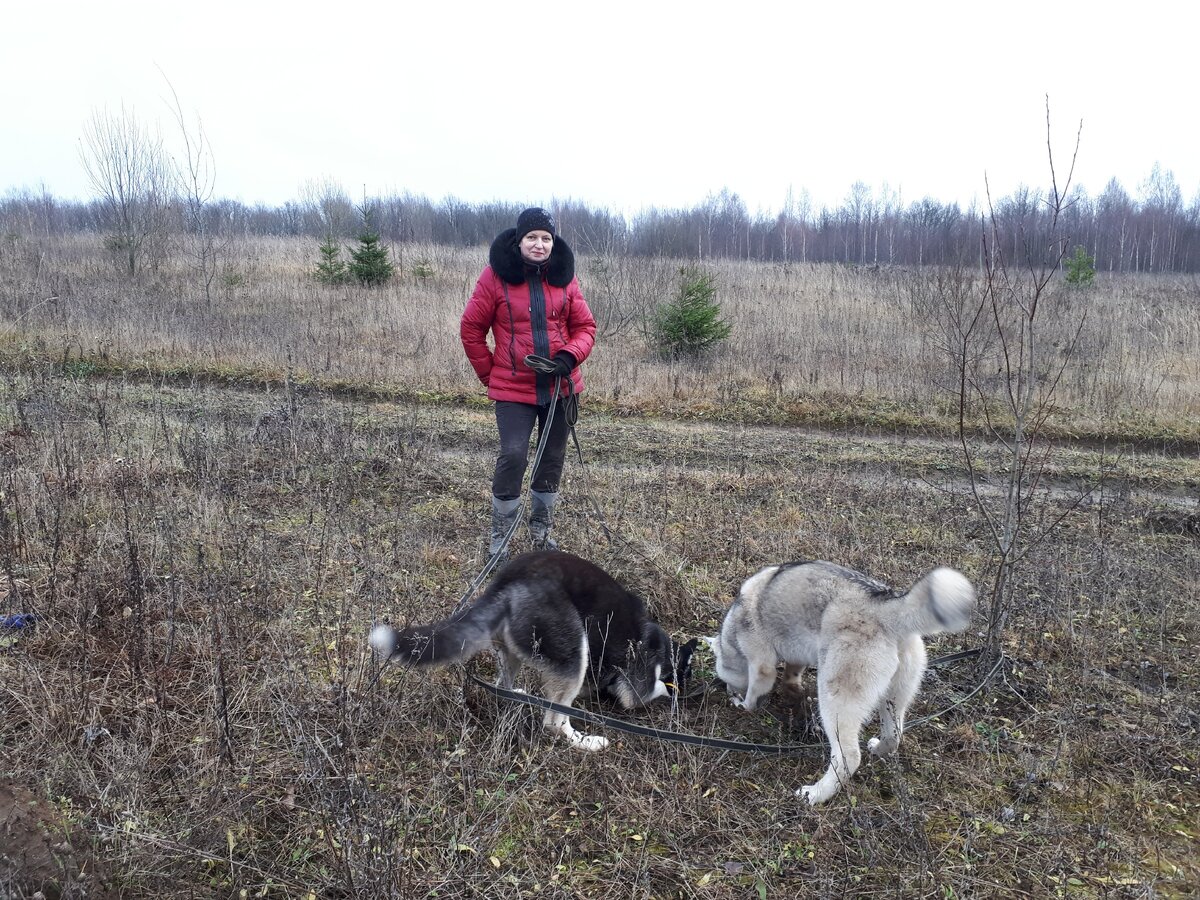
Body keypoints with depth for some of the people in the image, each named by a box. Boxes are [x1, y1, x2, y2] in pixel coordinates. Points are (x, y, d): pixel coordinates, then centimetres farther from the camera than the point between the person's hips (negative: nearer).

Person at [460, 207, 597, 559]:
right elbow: (471, 328, 1)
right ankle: (499, 535, 7)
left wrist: (570, 355, -12)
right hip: (514, 388, -3)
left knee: (553, 458, 12)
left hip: (559, 386, 4)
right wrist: (489, 372, 2)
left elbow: (585, 326, 7)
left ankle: (541, 530, 32)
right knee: (512, 456, -13)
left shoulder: (564, 277, 4)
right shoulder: (496, 276, -5)